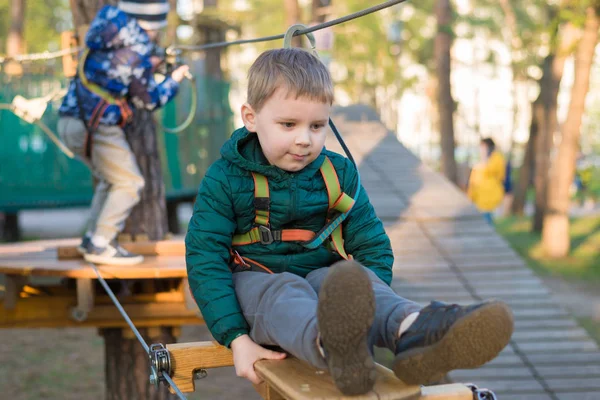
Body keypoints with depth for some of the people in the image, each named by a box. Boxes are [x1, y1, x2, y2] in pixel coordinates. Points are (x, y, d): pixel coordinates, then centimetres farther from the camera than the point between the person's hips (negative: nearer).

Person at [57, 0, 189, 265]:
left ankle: (92, 238, 20)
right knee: (129, 184, 3)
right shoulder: (138, 50, -14)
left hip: (70, 121, 8)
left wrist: (148, 66, 23)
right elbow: (148, 101, -2)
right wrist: (174, 81, 14)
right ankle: (100, 246, -1)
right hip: (97, 127, -8)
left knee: (111, 180, 22)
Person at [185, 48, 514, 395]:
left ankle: (412, 332, -68)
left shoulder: (339, 174, 8)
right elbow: (205, 259, -8)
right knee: (285, 293, -38)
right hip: (255, 284, -3)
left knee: (355, 278, -31)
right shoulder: (225, 178, -3)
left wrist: (373, 317, -9)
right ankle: (332, 346, -76)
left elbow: (373, 247, 10)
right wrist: (237, 339, -19)